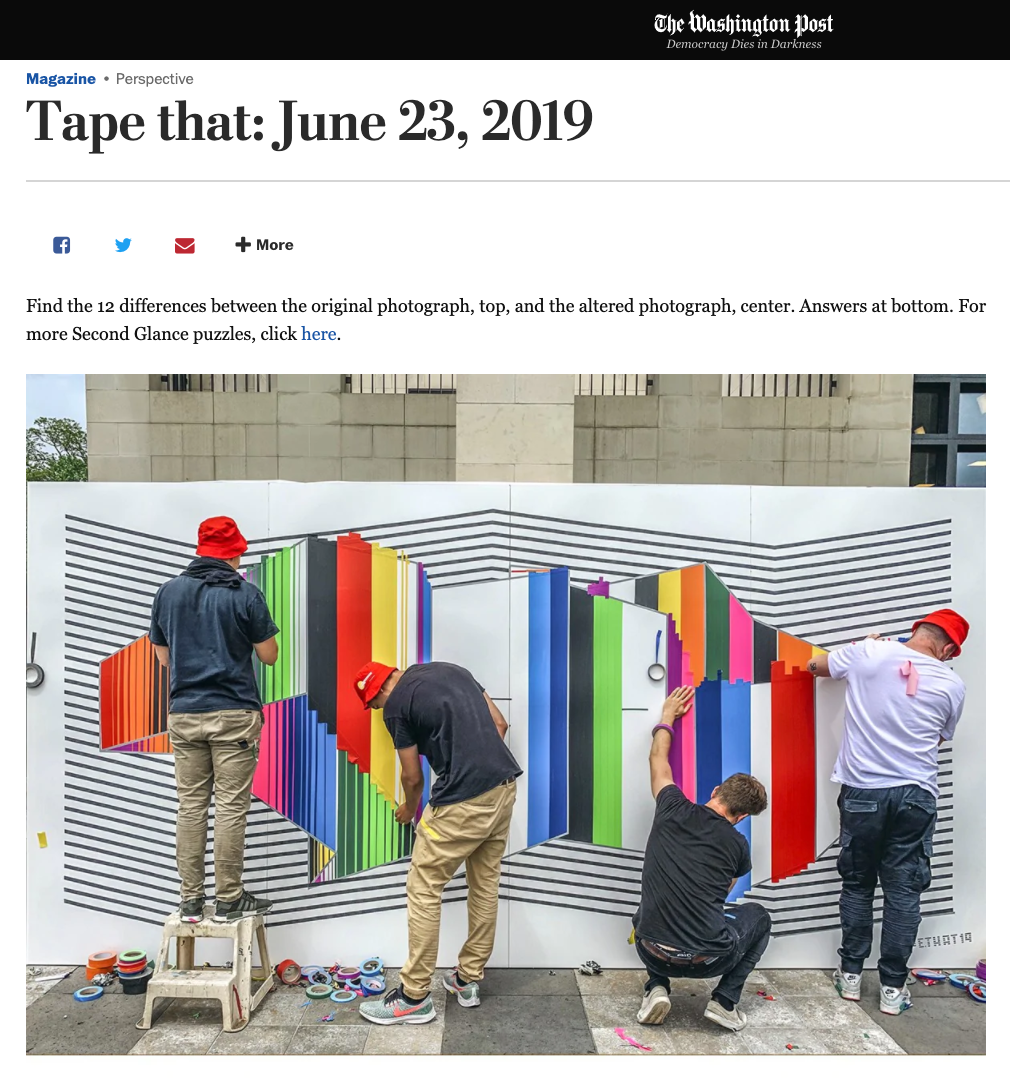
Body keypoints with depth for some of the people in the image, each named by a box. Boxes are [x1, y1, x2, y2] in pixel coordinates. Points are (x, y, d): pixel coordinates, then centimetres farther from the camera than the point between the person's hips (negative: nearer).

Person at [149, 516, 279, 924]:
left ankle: (191, 900, 17)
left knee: (190, 806, 11)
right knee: (230, 807, 3)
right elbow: (269, 656, -2)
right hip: (233, 714, -4)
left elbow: (164, 657, 13)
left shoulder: (168, 592, 5)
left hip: (184, 713, 4)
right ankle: (228, 899, 11)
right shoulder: (245, 594, -8)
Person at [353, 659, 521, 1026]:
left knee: (423, 889, 9)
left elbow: (413, 776, 7)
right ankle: (469, 979, 34)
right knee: (486, 884, 20)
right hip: (504, 784, 8)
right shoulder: (450, 669, 16)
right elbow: (499, 724, 17)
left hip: (463, 801, -8)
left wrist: (409, 808, 27)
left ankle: (415, 996, 19)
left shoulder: (396, 704, -2)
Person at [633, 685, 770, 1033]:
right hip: (708, 960, -1)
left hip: (653, 952, 2)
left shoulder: (673, 811, -2)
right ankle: (725, 1000, 14)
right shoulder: (738, 845, 0)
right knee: (759, 916, 27)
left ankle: (657, 987, 16)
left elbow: (658, 758, 18)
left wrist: (668, 715, 33)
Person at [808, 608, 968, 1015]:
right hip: (915, 795, 0)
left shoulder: (869, 653, -5)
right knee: (903, 891, 10)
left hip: (862, 792, 0)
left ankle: (850, 974, 22)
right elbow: (940, 738, 15)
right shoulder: (952, 684, -1)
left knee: (857, 884, 14)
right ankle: (892, 986, 17)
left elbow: (814, 666, 12)